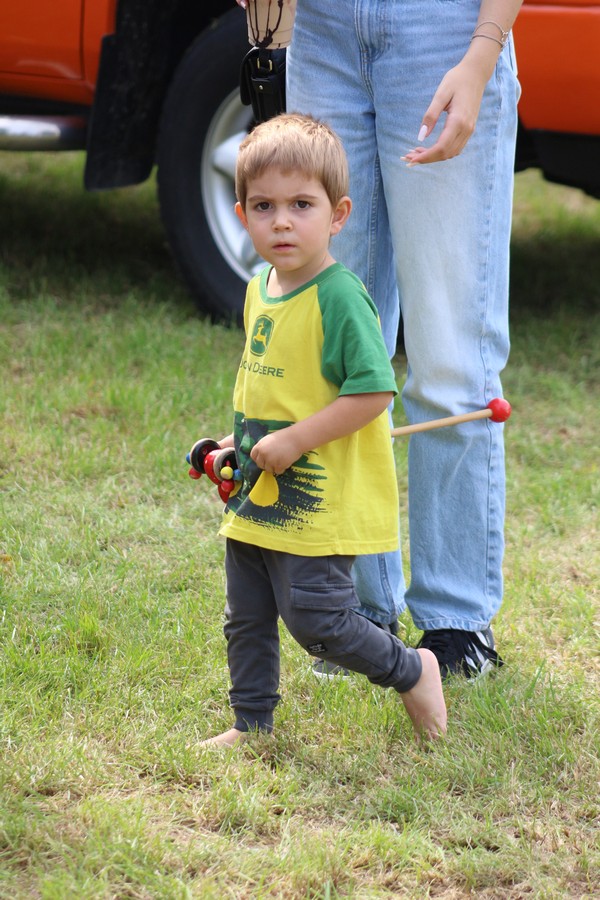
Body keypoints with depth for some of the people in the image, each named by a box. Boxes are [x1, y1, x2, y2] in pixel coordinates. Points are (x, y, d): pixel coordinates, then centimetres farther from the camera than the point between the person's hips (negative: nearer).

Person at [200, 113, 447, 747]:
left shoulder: (339, 297, -20)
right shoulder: (260, 289, 7)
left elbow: (374, 391, -24)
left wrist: (293, 440, -23)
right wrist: (244, 440, 12)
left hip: (321, 504, -8)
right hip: (255, 501, 8)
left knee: (315, 621, -6)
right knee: (246, 619, 15)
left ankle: (412, 673, 16)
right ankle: (251, 724, 30)